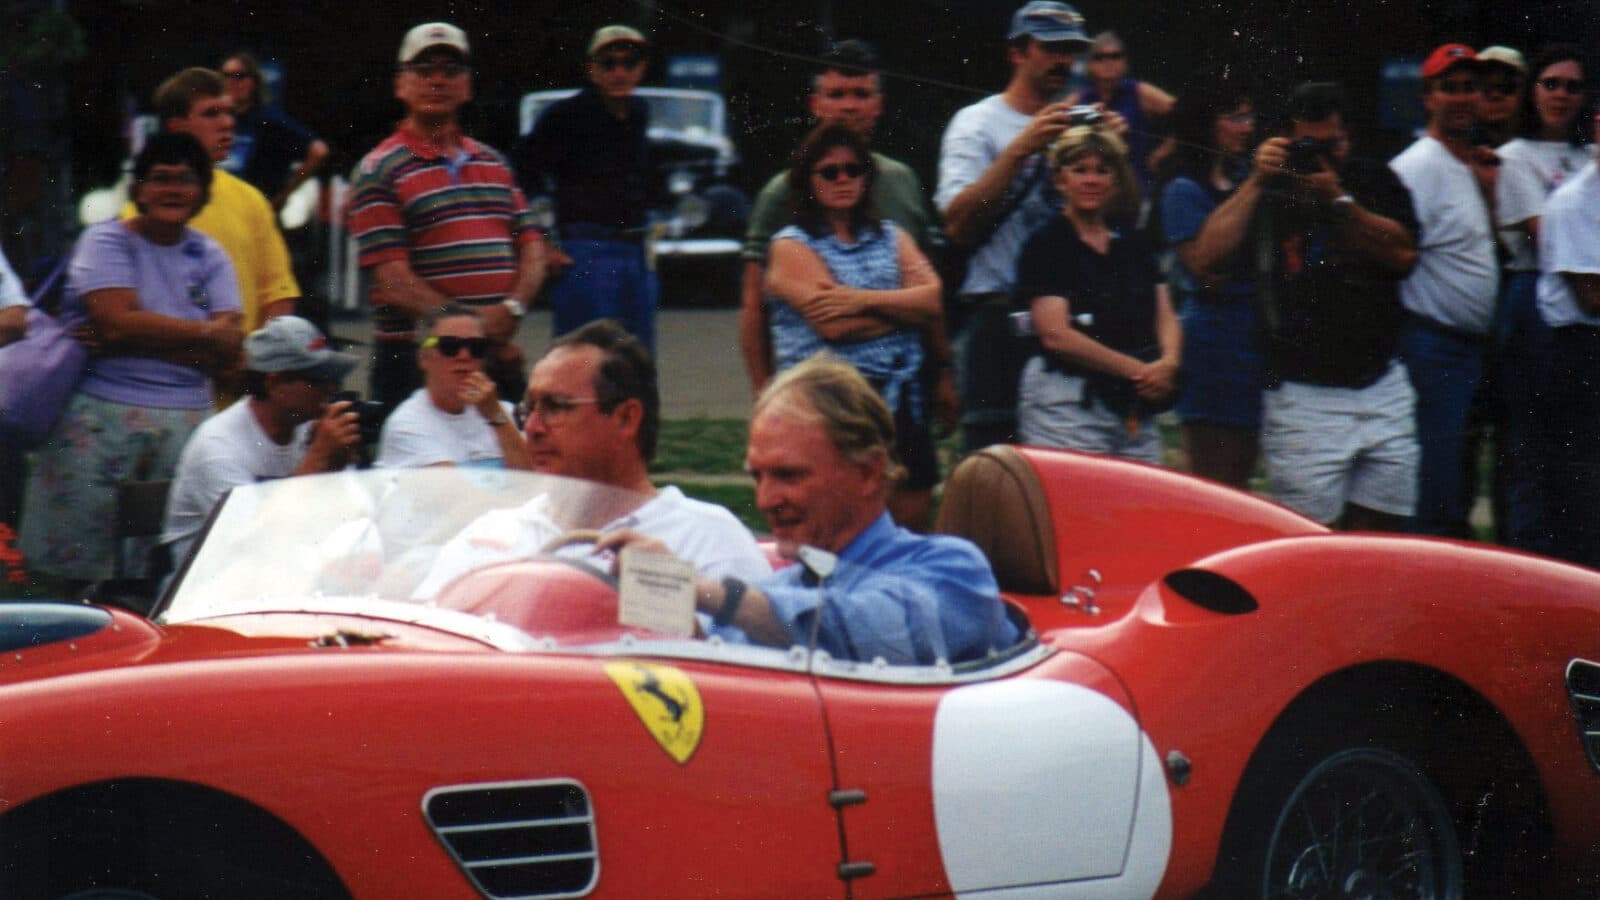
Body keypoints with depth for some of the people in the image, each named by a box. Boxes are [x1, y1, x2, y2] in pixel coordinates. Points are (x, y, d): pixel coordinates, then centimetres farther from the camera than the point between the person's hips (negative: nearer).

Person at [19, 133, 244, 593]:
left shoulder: (209, 257, 15)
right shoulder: (106, 241, 4)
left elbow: (228, 352, 2)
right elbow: (116, 323, -12)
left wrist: (143, 339, -9)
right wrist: (204, 333, -4)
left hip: (188, 418, 3)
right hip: (104, 415, -3)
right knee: (77, 569, -6)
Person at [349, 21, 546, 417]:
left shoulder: (494, 163, 18)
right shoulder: (379, 171, -2)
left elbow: (532, 249, 12)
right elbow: (393, 280, -11)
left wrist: (512, 309, -9)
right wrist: (472, 328, -16)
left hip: (501, 359, 6)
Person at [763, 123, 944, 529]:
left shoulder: (890, 238, 18)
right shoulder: (792, 246, 2)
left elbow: (934, 299, 2)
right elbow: (833, 326, -12)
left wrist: (864, 300, -10)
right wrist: (904, 307, 0)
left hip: (902, 401, 5)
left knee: (911, 523, 5)